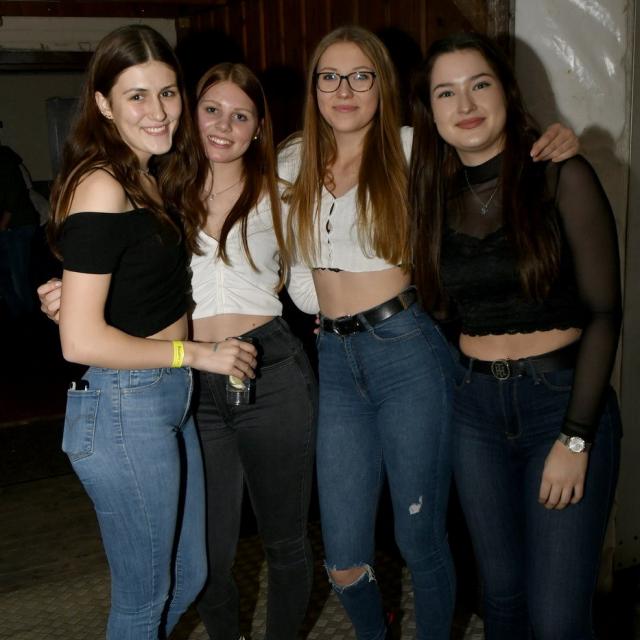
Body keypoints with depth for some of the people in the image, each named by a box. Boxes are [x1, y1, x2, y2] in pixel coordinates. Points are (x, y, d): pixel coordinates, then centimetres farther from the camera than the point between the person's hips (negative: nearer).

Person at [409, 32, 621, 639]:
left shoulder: (561, 177, -8)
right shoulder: (435, 193, 5)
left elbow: (603, 311, -10)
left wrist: (575, 438, -14)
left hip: (563, 400, -4)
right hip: (475, 407, 4)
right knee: (501, 591, 15)